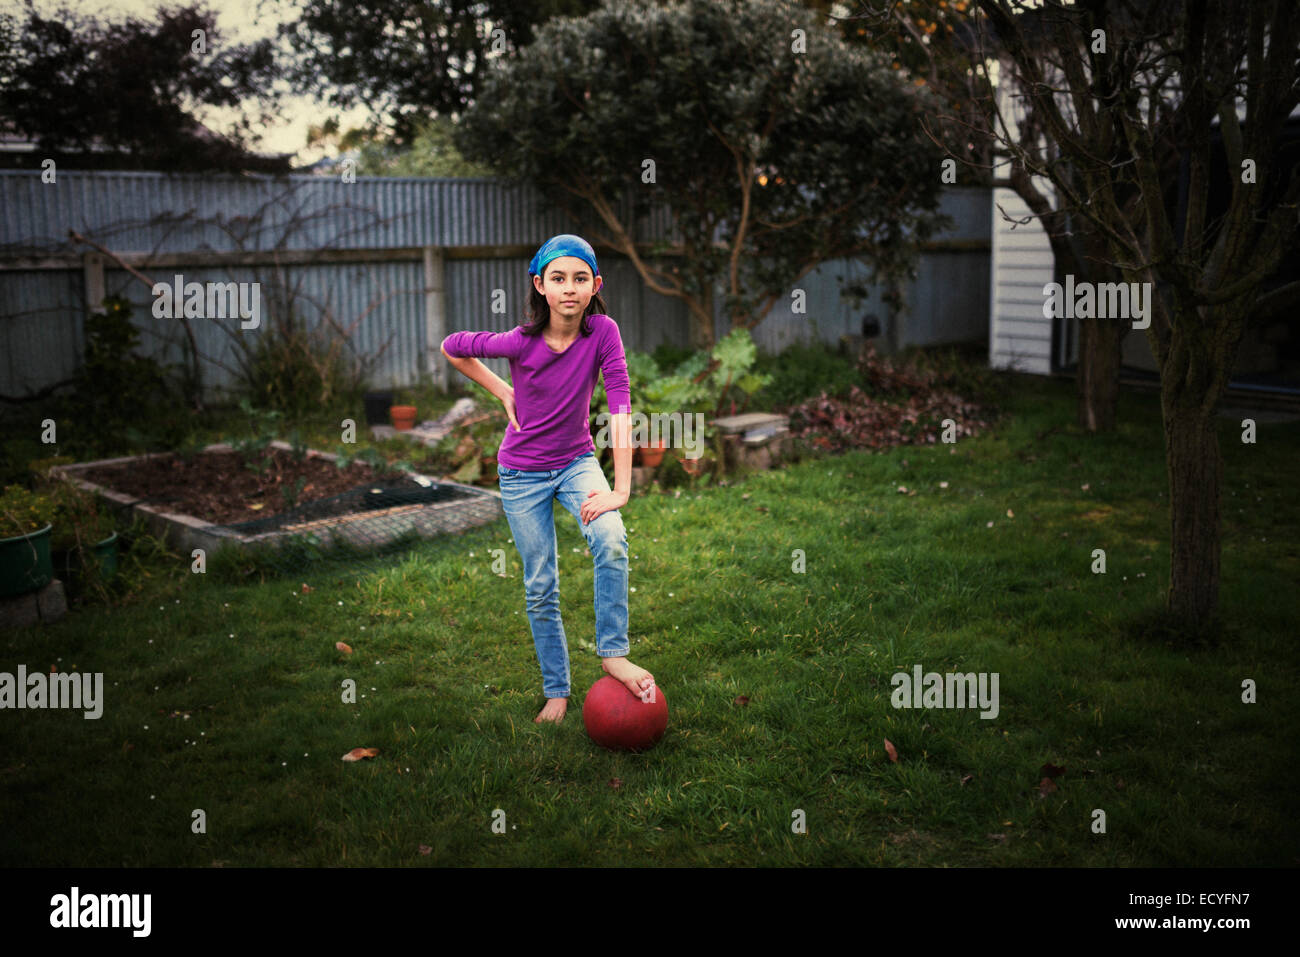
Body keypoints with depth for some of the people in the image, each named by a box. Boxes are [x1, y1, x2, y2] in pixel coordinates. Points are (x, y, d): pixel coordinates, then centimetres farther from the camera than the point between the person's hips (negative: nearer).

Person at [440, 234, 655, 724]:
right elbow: (451, 347, -5)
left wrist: (621, 488, -31)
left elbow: (620, 405, -25)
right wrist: (504, 392, -6)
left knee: (611, 540, -28)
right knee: (540, 587, 5)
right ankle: (556, 691, 20)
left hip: (577, 462, 0)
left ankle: (613, 653, -13)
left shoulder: (603, 333, -20)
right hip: (522, 474, 0)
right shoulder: (521, 342, -22)